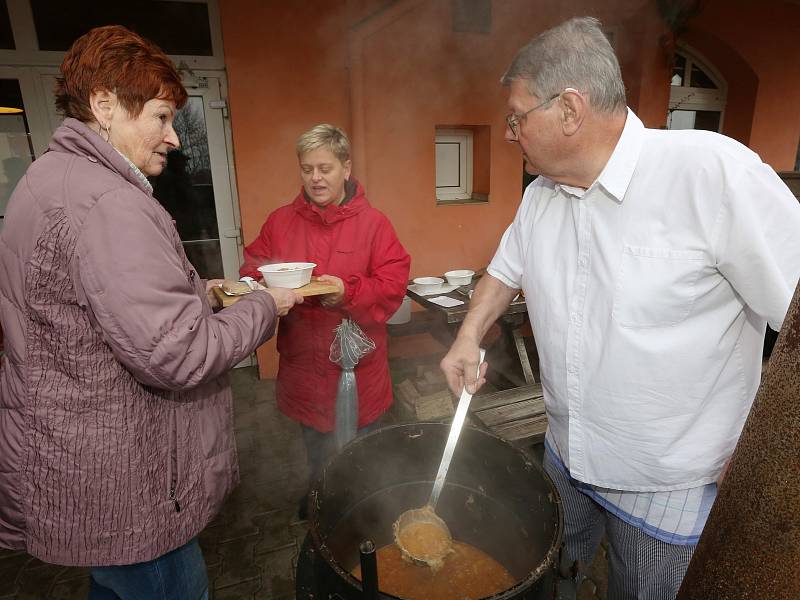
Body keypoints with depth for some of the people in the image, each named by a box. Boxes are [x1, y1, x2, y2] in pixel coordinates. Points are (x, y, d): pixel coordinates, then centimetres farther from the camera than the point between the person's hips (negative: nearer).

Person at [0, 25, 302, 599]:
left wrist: (196, 291, 10)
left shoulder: (51, 178, 11)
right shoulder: (107, 203, -25)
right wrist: (265, 307, -15)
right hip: (121, 495, -10)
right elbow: (176, 355, -29)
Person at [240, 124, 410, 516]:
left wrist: (348, 292, -27)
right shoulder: (280, 221, 2)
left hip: (356, 365, -2)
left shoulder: (372, 223, -7)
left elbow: (393, 285, -11)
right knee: (316, 450, 25)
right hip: (303, 363, 3)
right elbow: (251, 268, 6)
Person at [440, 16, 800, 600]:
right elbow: (507, 269, 11)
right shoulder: (541, 195, -3)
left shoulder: (712, 170, -25)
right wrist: (469, 338, -4)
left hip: (666, 484, -5)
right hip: (564, 455, 6)